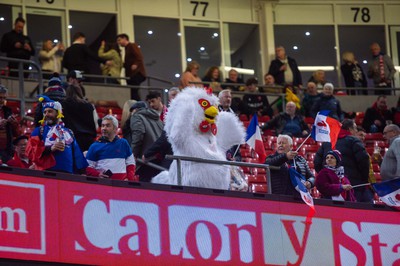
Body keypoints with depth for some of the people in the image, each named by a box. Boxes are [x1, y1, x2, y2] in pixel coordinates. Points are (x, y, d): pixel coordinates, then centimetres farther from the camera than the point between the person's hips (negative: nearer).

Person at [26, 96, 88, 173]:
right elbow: (30, 152, -4)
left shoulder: (68, 132, 20)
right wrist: (50, 148, -15)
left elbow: (77, 155, 20)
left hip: (67, 175, 4)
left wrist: (81, 172, 12)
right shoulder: (39, 131, 10)